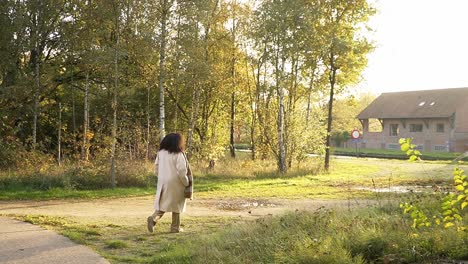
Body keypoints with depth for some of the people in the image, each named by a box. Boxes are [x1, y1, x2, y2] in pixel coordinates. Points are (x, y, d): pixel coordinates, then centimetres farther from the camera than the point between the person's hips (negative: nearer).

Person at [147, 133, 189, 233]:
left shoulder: (161, 153, 4)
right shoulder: (178, 154, -14)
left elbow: (156, 169, 9)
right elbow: (181, 171, -17)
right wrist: (186, 183, -4)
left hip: (162, 182, 5)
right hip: (175, 183, -5)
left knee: (162, 203, 10)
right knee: (176, 204, 9)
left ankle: (154, 218, -15)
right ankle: (175, 227, 16)